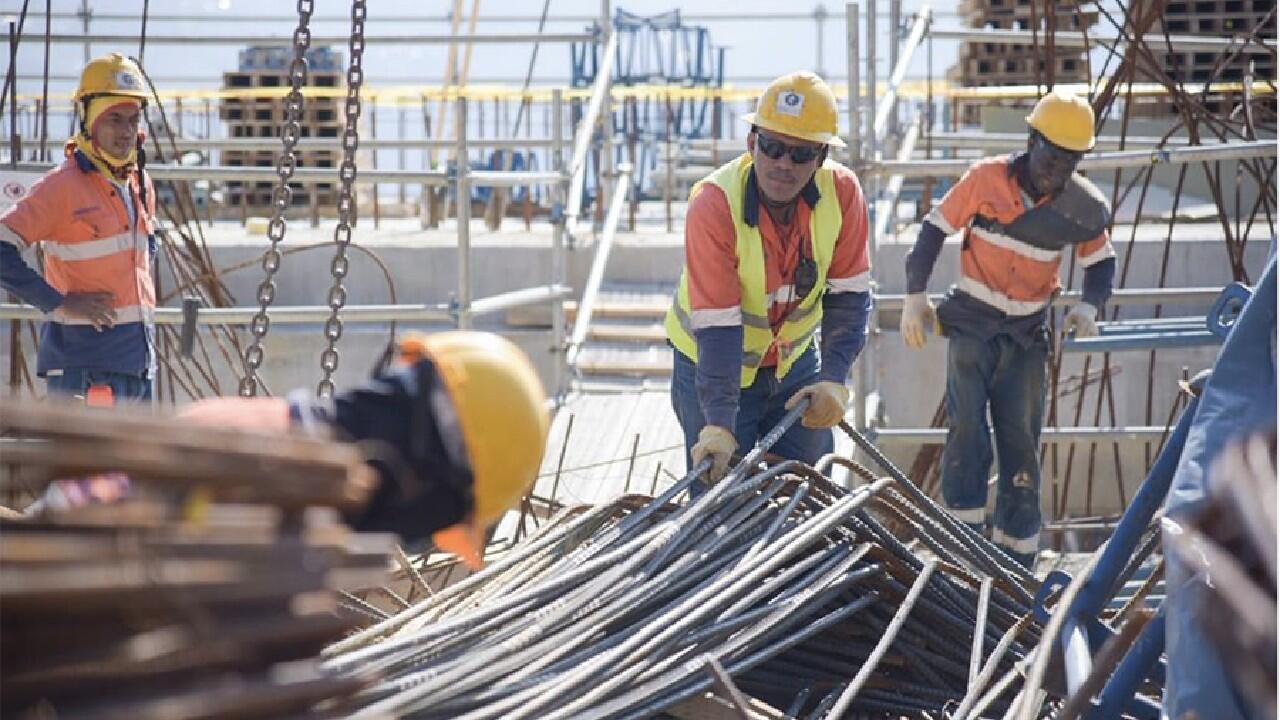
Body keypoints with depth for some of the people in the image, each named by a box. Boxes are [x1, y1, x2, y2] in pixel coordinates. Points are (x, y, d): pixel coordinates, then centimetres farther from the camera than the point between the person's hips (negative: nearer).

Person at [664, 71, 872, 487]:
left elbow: (848, 296, -11)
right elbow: (716, 327, -31)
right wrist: (719, 424, -39)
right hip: (711, 365, -4)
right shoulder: (714, 204, -29)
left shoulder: (842, 192, -18)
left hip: (797, 362, 4)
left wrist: (833, 377, -25)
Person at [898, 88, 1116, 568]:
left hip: (1026, 333, 2)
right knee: (968, 427, -17)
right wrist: (915, 296, -6)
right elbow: (936, 229, -2)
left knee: (1021, 442, 2)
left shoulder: (1084, 209, -6)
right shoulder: (986, 180, -12)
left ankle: (1016, 567, 8)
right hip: (972, 323, -2)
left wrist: (1089, 307, -10)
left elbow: (1101, 262, 10)